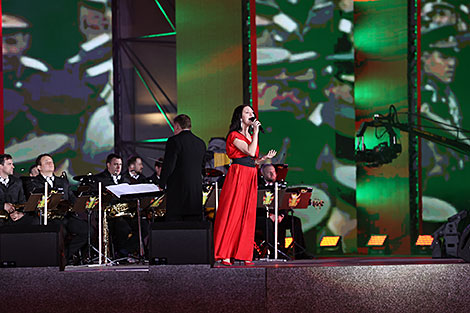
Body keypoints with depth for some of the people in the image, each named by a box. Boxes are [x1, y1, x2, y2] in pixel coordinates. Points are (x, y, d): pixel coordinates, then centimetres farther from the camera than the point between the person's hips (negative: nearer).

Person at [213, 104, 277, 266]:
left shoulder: (250, 136, 21)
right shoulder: (234, 135, -4)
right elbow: (250, 152, -15)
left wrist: (265, 157, 8)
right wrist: (256, 132, -9)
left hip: (250, 177, 8)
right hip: (238, 175, -8)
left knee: (247, 215, 4)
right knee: (232, 214, -9)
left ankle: (243, 254, 6)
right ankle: (224, 254, -9)